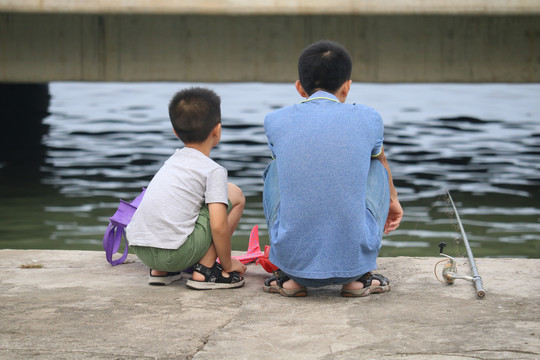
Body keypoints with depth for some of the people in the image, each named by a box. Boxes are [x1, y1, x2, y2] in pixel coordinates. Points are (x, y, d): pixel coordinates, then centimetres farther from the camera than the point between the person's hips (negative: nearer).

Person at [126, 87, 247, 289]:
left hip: (138, 249, 7)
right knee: (234, 195, 8)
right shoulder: (214, 171, -2)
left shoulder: (172, 161, 22)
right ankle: (205, 270, 3)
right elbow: (218, 226, -10)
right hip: (174, 253, -7)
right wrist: (227, 263, 5)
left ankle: (160, 271, 20)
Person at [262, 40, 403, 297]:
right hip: (354, 259, 0)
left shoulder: (275, 121, 5)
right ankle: (359, 278, 18)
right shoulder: (368, 119, 3)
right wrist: (392, 200, 50)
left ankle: (289, 277, 20)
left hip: (292, 257, 1)